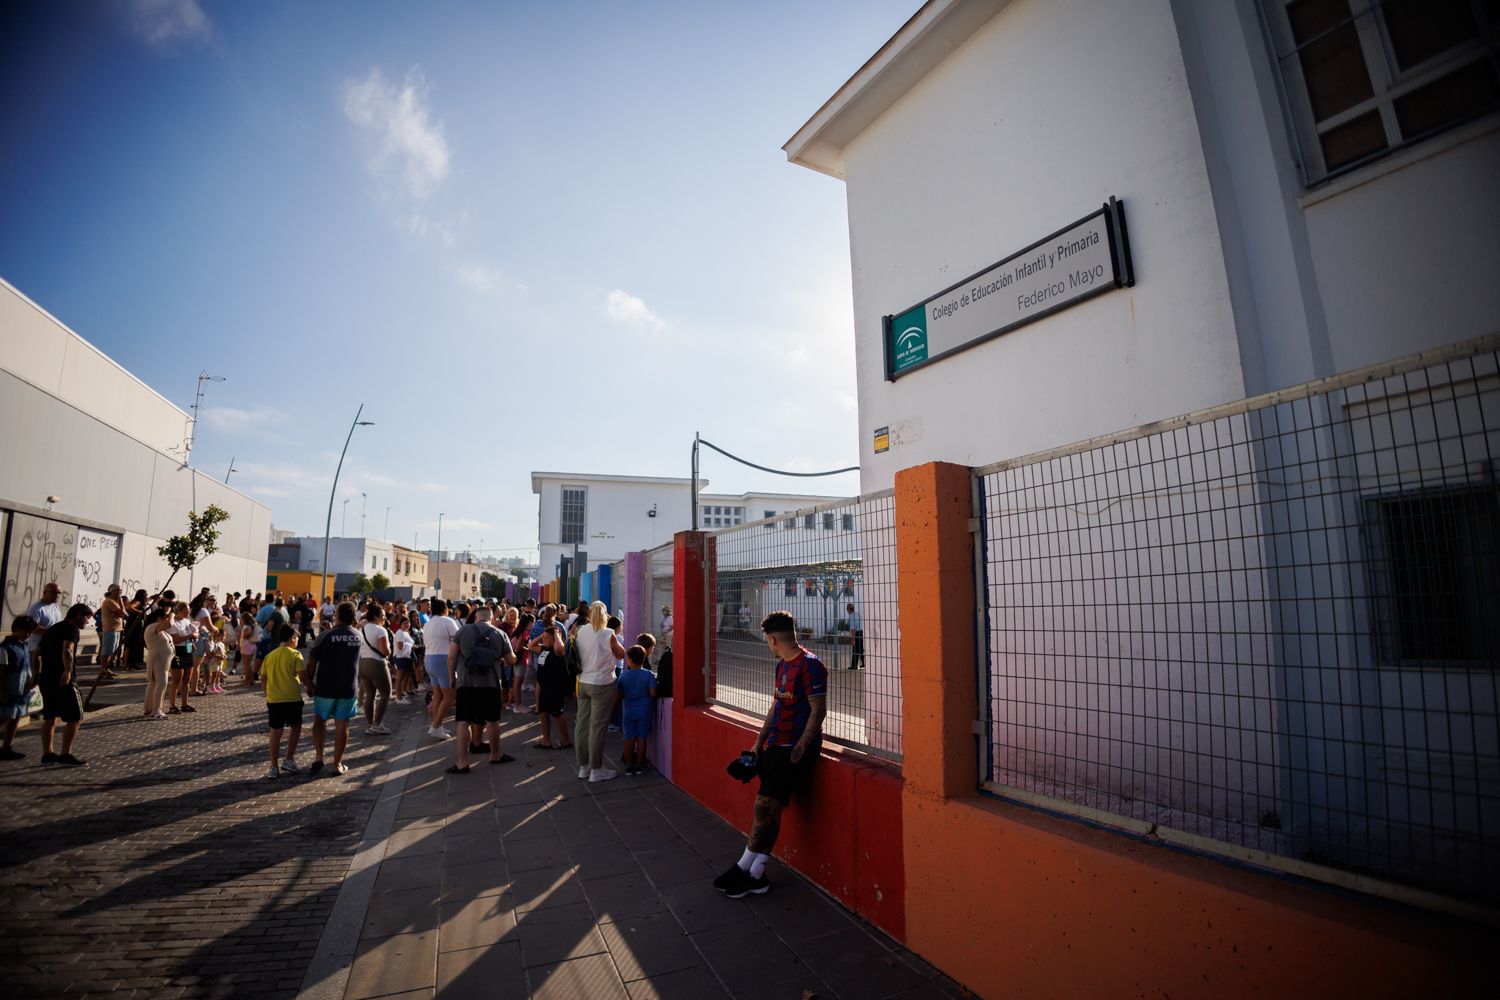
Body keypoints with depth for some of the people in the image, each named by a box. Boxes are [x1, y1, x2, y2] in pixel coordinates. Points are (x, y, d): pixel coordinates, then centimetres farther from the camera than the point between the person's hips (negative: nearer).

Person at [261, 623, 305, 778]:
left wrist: (268, 694, 20)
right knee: (296, 727, 14)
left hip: (273, 699, 4)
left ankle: (274, 767, 9)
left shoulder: (270, 656, 8)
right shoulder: (295, 655, -7)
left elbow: (263, 679, 10)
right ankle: (289, 760, 10)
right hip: (292, 699, -4)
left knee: (275, 731, 8)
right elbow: (302, 675, -13)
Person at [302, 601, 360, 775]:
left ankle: (318, 757, 17)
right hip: (348, 687, 2)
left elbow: (311, 662, -10)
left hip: (325, 686, -2)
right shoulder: (358, 637, 0)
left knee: (320, 720, 19)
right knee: (342, 724, 7)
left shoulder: (326, 636, -11)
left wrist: (309, 684, -1)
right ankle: (337, 763, 11)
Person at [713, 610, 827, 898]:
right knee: (768, 809, 9)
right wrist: (759, 742, 16)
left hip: (796, 748, -8)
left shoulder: (809, 665, -14)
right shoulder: (782, 665, 14)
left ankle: (743, 868, 7)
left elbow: (818, 710, -17)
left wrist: (799, 748, -18)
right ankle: (756, 875, 16)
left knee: (765, 805, -7)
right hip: (776, 745, 8)